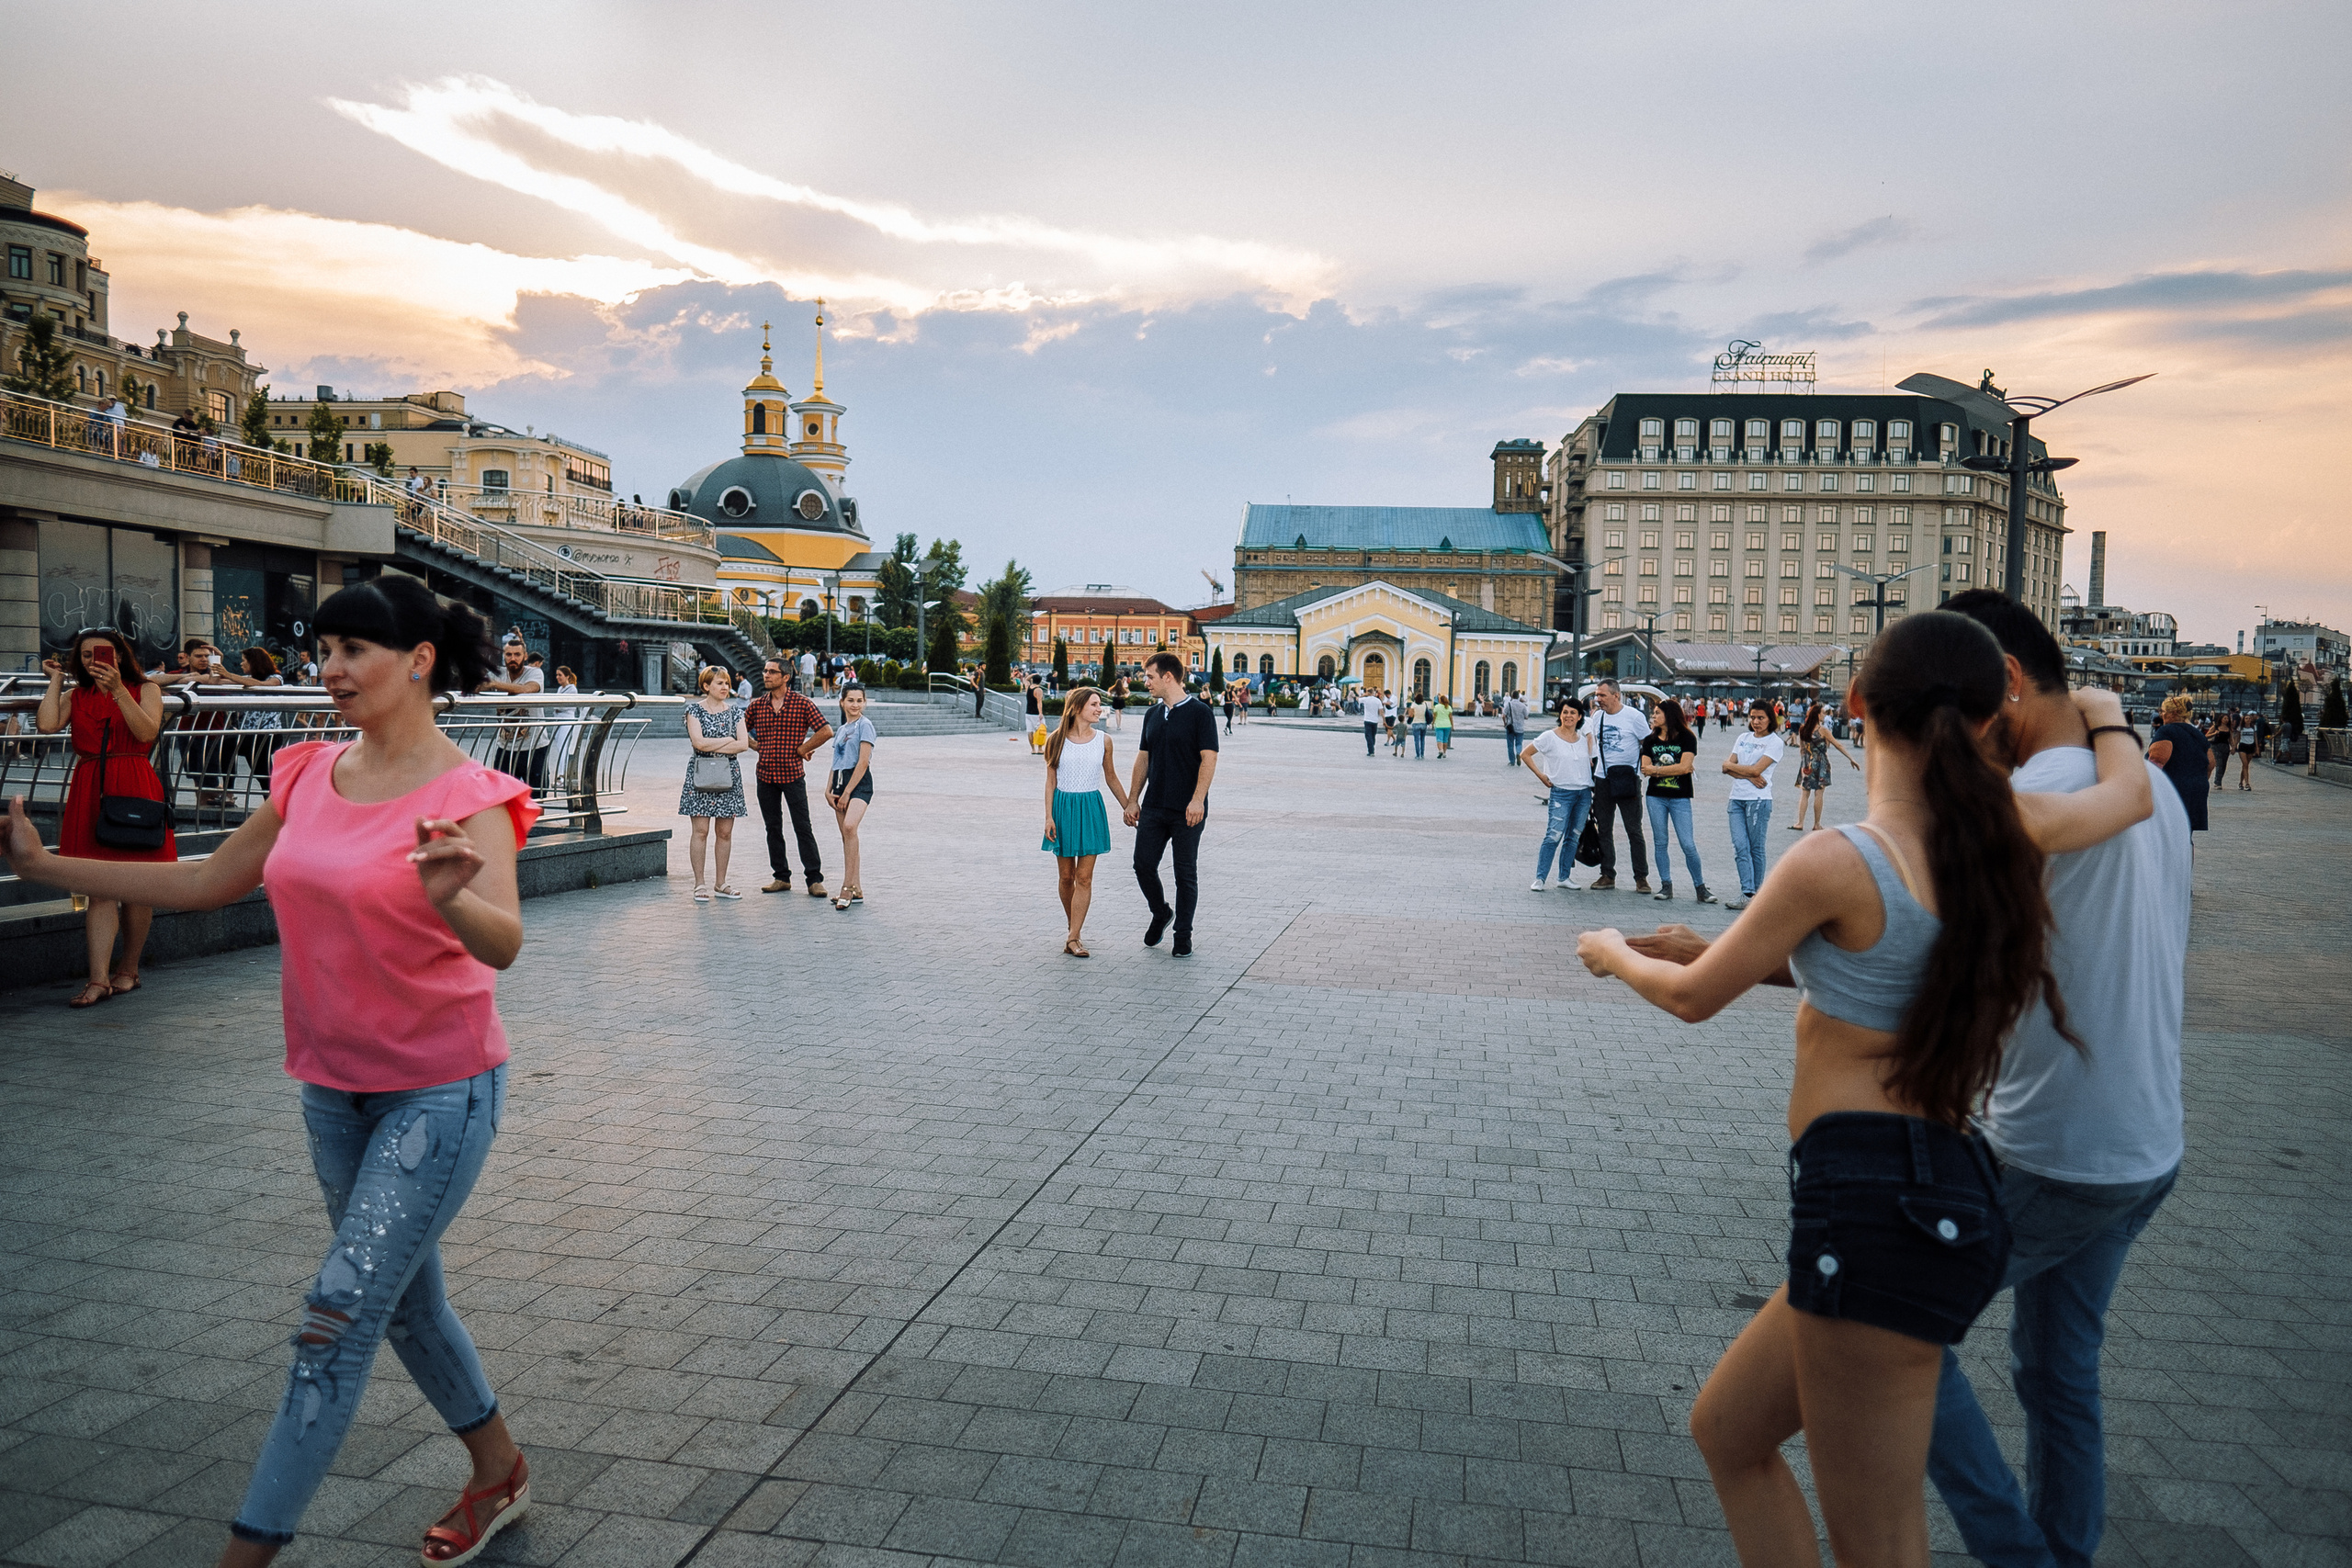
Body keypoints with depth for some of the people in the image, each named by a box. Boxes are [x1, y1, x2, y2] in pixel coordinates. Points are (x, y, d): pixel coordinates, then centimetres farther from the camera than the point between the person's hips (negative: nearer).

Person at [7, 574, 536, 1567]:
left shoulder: (466, 797, -18)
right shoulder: (310, 776, 1)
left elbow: (504, 944, -31)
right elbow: (208, 882, 12)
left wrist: (448, 898, -53)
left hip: (439, 1091, -7)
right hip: (333, 1085, 7)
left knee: (337, 1316, -6)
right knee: (405, 1302, 18)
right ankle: (498, 1475, 38)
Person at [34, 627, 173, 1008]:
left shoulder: (145, 689, 7)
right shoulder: (75, 696, 12)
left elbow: (147, 732, -10)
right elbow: (47, 724, -6)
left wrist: (118, 689, -16)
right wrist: (56, 679, 5)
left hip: (135, 790, -1)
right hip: (90, 794, 2)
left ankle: (128, 970, 19)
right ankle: (99, 980, -7)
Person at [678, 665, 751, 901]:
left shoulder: (735, 711, 9)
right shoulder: (694, 710, -1)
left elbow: (744, 744, -2)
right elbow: (699, 742, -14)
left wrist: (712, 747, -10)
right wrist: (728, 740, -6)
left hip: (729, 774, 3)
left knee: (725, 831, 5)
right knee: (700, 830, -4)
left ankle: (720, 883, 13)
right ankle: (700, 885, 2)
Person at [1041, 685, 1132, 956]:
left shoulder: (1103, 741, 2)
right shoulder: (1057, 740, -2)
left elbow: (1110, 776, 14)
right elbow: (1050, 781, 1)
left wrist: (1127, 806, 16)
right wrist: (1049, 817, -6)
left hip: (1091, 808, 1)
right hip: (1063, 806, 0)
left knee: (1084, 877, -5)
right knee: (1066, 876, 6)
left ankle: (1073, 939, -6)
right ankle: (1073, 928, 25)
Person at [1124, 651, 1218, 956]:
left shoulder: (1199, 713, -8)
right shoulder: (1152, 714, 12)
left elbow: (1209, 759, -13)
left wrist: (1197, 800, -22)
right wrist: (1132, 800, 12)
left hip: (1187, 810, -6)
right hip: (1153, 806, 6)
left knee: (1186, 873, 2)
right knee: (1143, 865, 2)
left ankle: (1183, 936, 13)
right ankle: (1160, 914, 27)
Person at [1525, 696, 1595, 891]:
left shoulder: (1584, 738, 10)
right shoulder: (1550, 737, -3)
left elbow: (1590, 763, 24)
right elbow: (1525, 754, 1)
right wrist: (1541, 775, -3)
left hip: (1584, 793, 5)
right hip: (1560, 793, -5)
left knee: (1574, 837, 8)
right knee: (1553, 836, -13)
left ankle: (1564, 878, 16)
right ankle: (1539, 879, -9)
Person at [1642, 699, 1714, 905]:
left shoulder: (1687, 738, -2)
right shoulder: (1650, 741, 9)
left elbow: (1684, 767, -14)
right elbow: (1645, 770, -2)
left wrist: (1656, 769, -7)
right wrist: (1674, 769, -9)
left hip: (1680, 798, -4)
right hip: (1656, 797, 4)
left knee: (1688, 845, -5)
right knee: (1660, 843, 5)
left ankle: (1700, 888, 4)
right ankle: (1666, 886, 12)